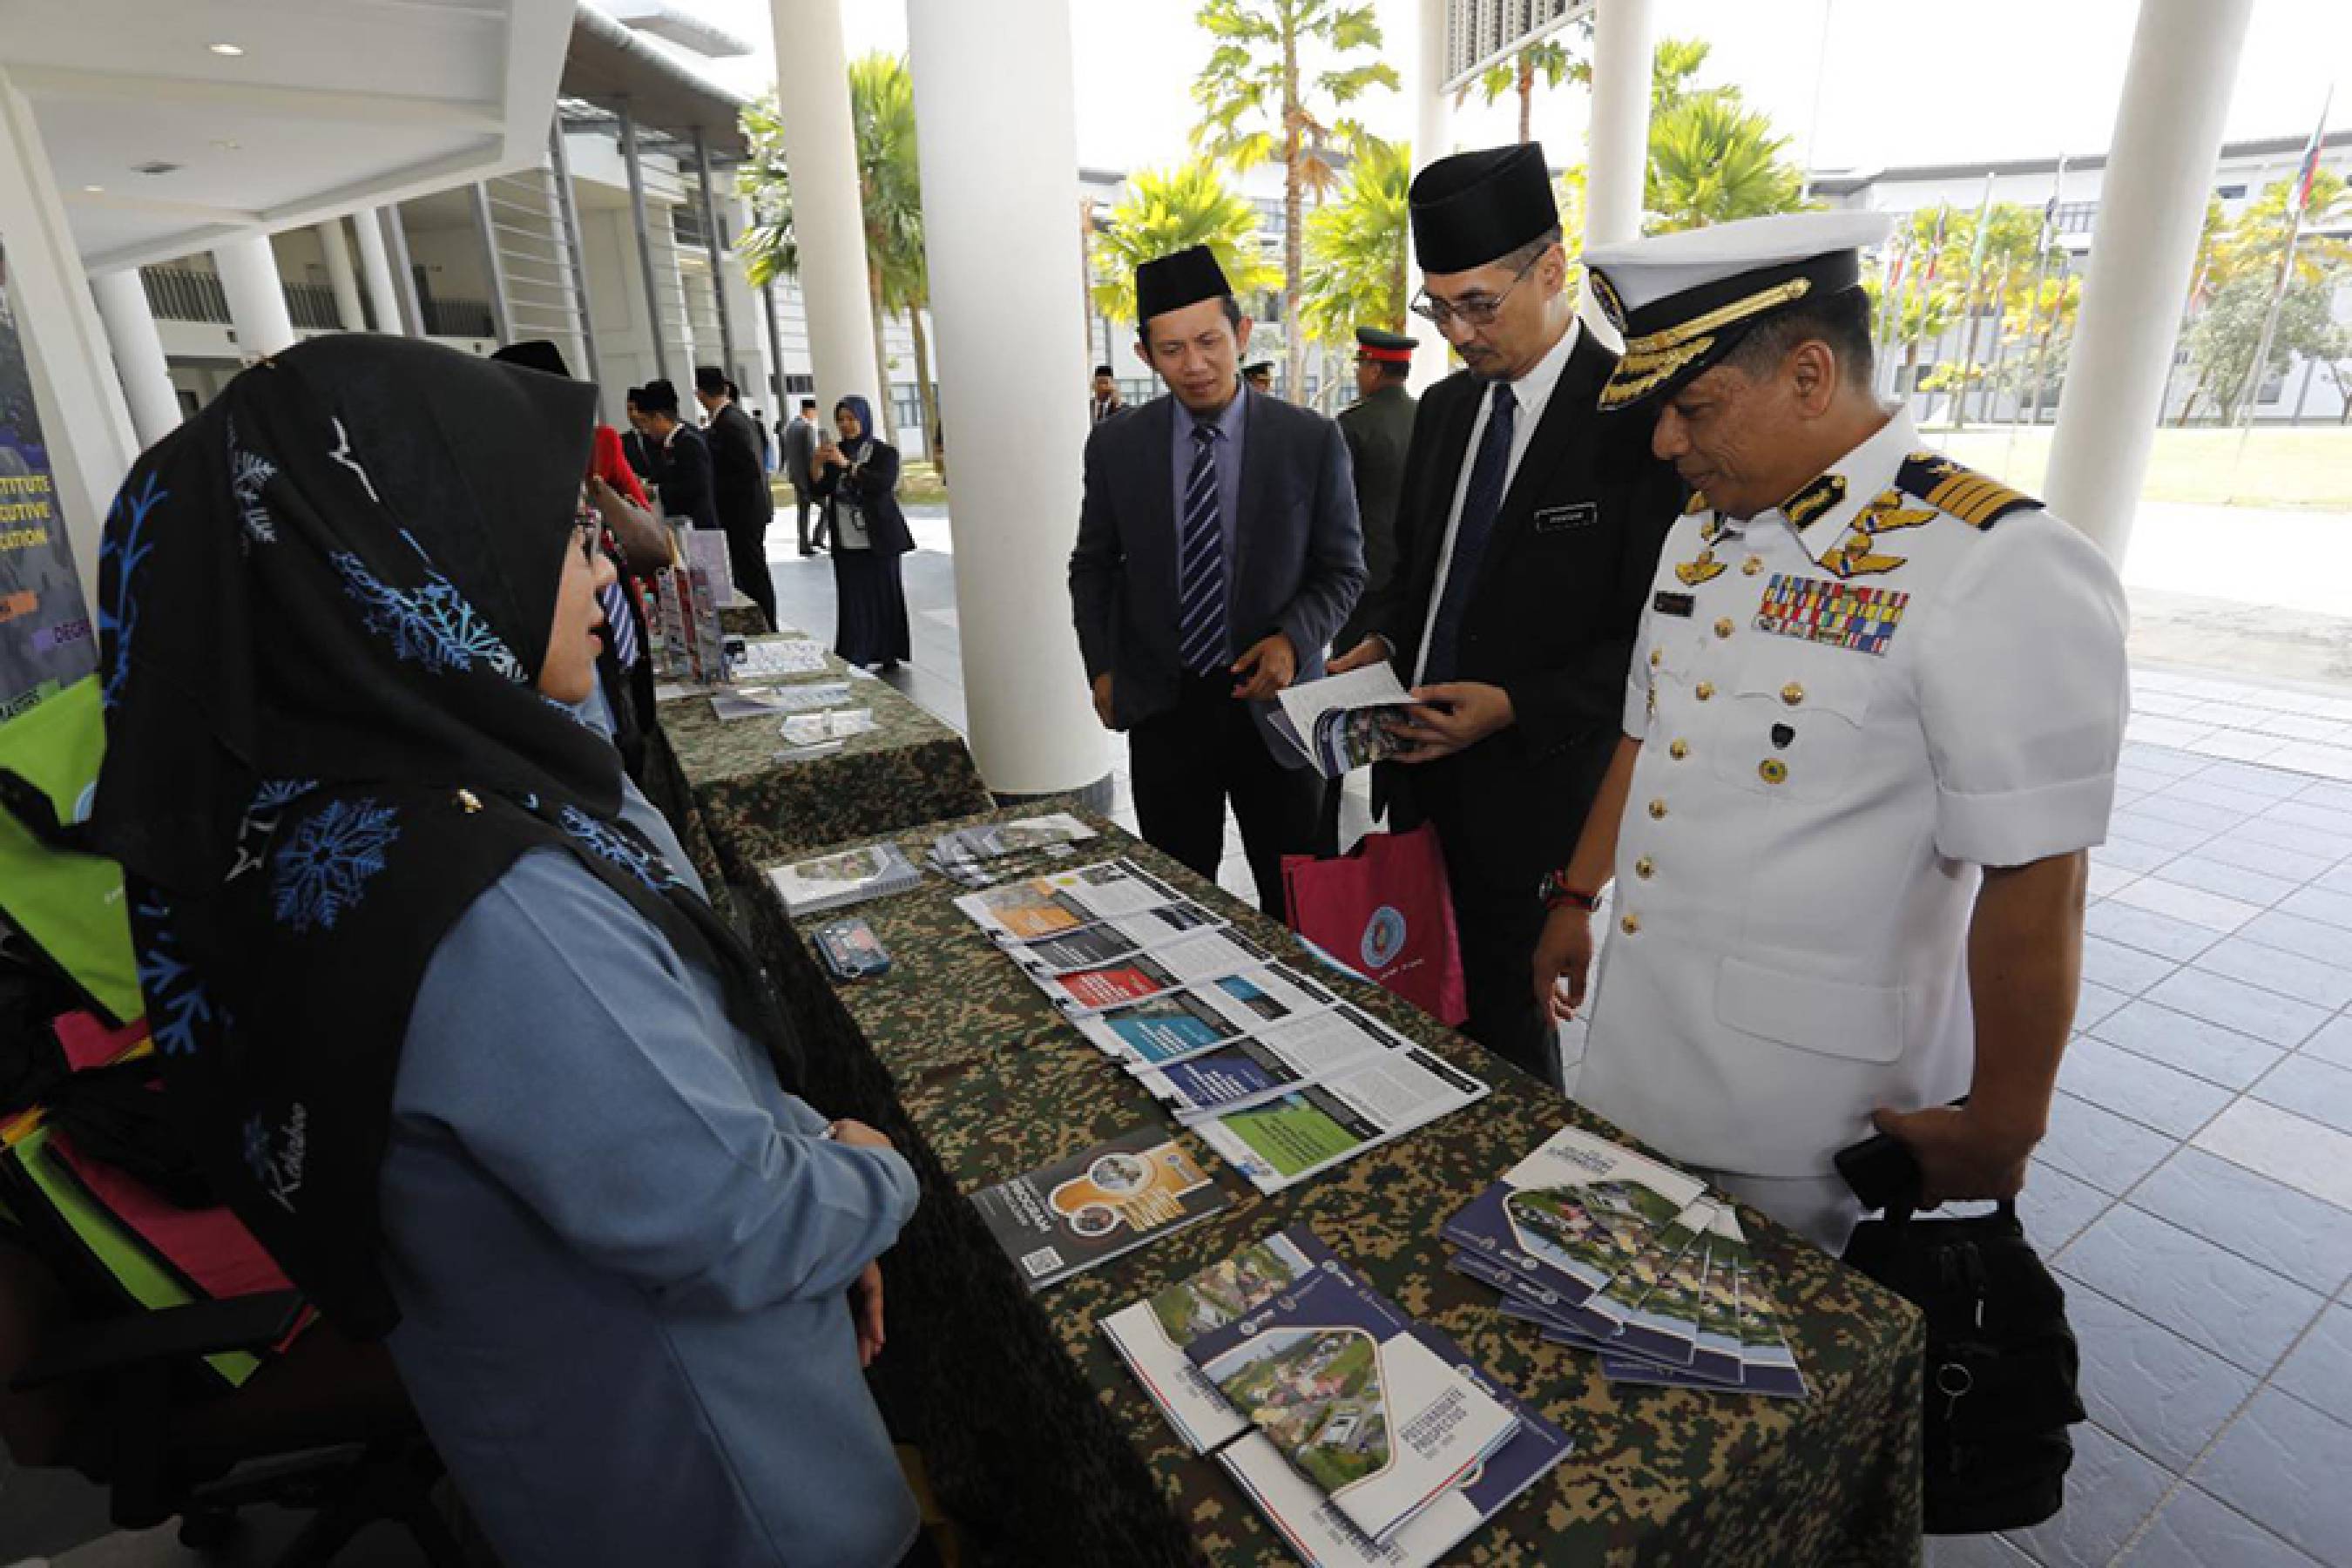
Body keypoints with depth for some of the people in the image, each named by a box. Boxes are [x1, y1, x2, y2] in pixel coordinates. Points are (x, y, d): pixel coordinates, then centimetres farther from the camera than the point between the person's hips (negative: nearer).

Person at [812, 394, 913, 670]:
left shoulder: (884, 453, 0)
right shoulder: (834, 452, 11)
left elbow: (884, 485, -19)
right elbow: (819, 492, 5)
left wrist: (847, 465, -23)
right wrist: (818, 464, -12)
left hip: (880, 541, -3)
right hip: (847, 543, 3)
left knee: (885, 597, 2)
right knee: (852, 601, -1)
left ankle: (889, 655, 13)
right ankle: (853, 660, -1)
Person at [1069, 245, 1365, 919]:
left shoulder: (1312, 441, -5)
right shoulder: (1115, 445, 0)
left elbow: (1342, 570, 1)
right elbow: (1093, 567, 12)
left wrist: (1294, 641, -17)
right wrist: (1101, 668, 3)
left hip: (1271, 699, -1)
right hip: (1162, 706, 1)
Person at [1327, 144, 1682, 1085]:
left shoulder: (1633, 416, -12)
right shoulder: (1444, 407, 10)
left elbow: (1649, 639, -13)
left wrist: (1515, 706, -22)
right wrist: (1381, 639, 0)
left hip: (1533, 786, -6)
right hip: (1422, 770, 6)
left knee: (1507, 1010, 7)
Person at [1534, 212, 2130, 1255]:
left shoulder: (1997, 571, -19)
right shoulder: (1702, 532, 5)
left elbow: (2034, 883, -17)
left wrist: (1999, 1132, -11)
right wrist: (1577, 897, 18)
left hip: (1811, 1101, -6)